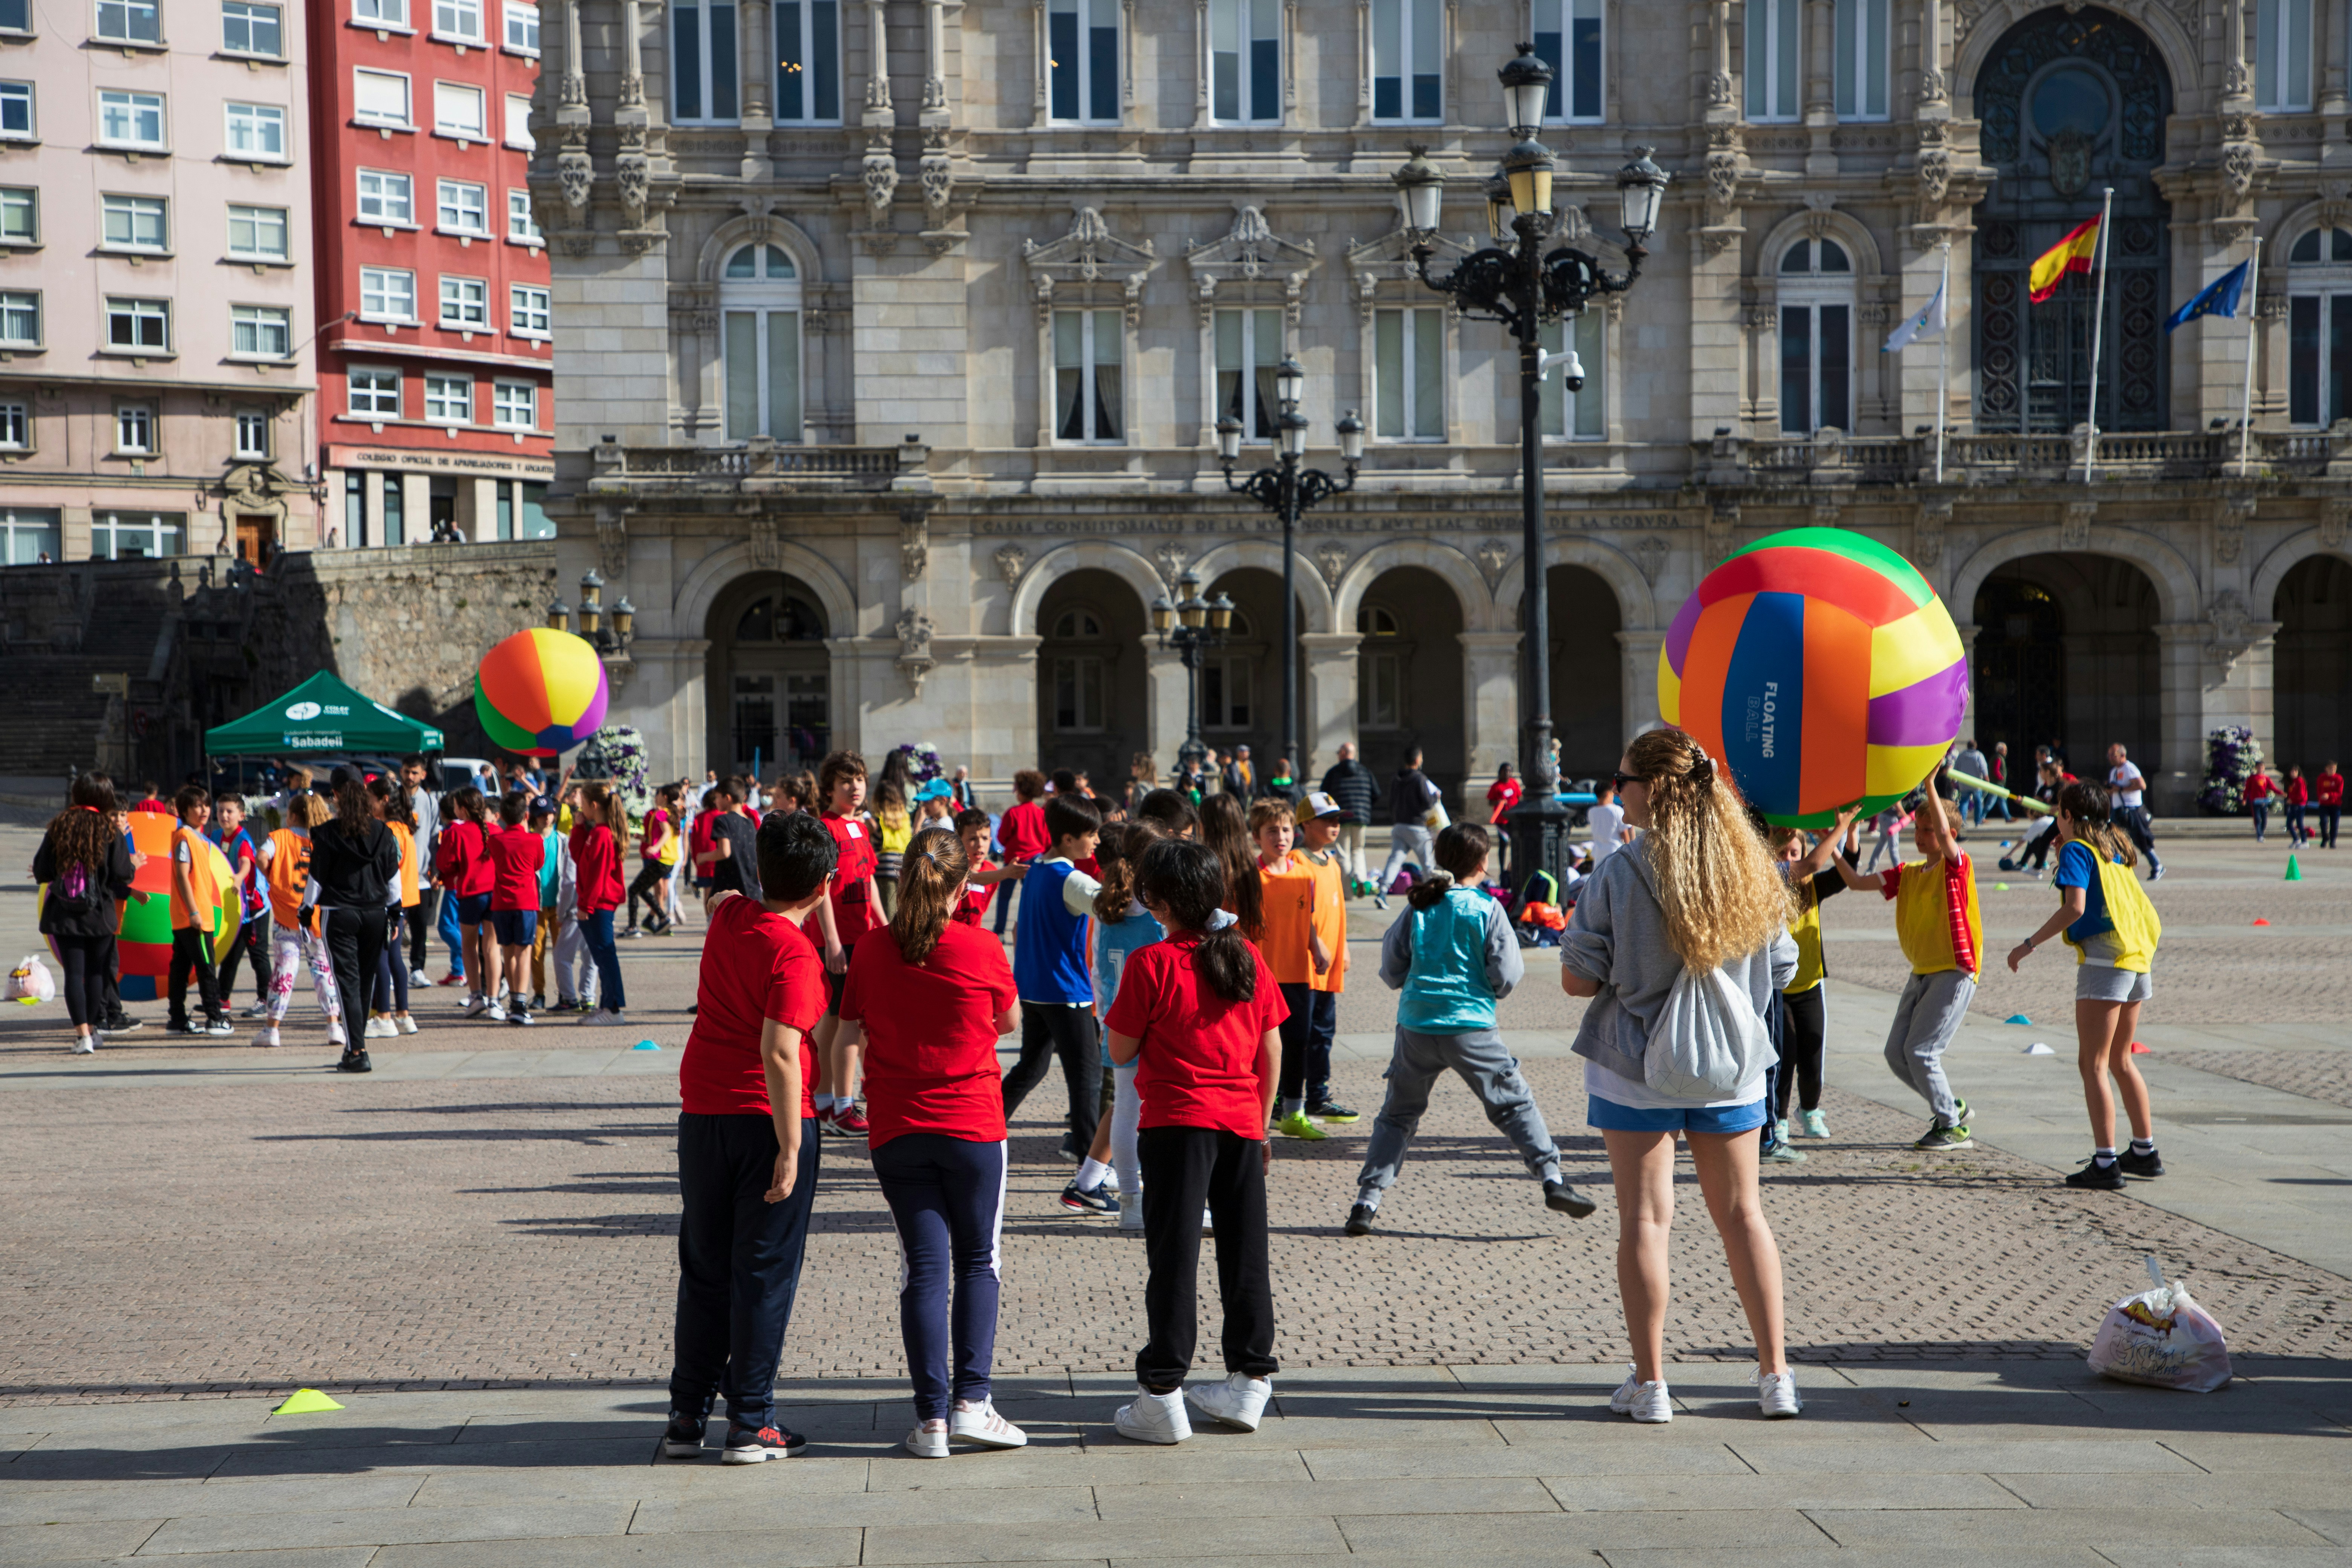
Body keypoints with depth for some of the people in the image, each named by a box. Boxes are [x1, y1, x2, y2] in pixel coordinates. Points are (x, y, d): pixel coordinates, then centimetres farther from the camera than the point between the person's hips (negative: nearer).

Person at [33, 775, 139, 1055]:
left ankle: (82, 1033, -10)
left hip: (63, 914, 0)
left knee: (73, 972, -1)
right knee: (95, 972, 12)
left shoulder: (58, 828, 0)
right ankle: (92, 1029, 20)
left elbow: (41, 872, 1)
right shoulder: (110, 831, -5)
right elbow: (121, 875, -7)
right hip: (99, 915, 0)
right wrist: (134, 865, 14)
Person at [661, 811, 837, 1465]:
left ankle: (687, 1416, 18)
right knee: (764, 1273, 3)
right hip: (769, 1118, -6)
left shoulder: (729, 915, 4)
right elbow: (779, 1053, -25)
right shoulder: (795, 954, -17)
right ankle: (750, 1422, 6)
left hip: (702, 1113, 6)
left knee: (704, 1271, 14)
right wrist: (791, 1149, -22)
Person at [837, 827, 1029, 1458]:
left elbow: (850, 1030, 6)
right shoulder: (982, 949, -8)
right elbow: (1011, 1022, 7)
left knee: (923, 1267, 5)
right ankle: (971, 1401, 1)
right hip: (973, 1123, -2)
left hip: (896, 1129, 2)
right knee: (977, 1260, 11)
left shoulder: (872, 949, -3)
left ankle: (932, 1417, 1)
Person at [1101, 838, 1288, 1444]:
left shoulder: (1151, 964, -10)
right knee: (1245, 1257, 12)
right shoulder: (1248, 957, 4)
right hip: (1242, 1122, 4)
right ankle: (1251, 1379, 19)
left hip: (1177, 1122, -4)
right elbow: (1272, 1049, 8)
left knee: (1174, 1259, -1)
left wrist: (1122, 1004, 10)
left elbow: (1120, 1052, -6)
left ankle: (1162, 1396, -1)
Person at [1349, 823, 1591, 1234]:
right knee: (1514, 1104, 10)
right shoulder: (1487, 909, -5)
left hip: (1416, 1026, 3)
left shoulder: (1419, 907, 3)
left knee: (1398, 1113, 12)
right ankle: (1552, 1179, 5)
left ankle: (1367, 1201, 7)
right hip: (1471, 1026, -3)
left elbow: (1391, 972, 8)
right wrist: (1492, 987, 16)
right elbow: (1506, 977, -6)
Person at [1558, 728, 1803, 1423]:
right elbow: (1781, 971, 6)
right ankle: (1775, 1374, 17)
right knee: (1741, 1212, 14)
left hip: (1637, 1071, -3)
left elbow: (1577, 979, -11)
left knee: (1645, 1217, 5)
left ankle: (1649, 1381, 8)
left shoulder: (1618, 876, -15)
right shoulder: (1754, 870, -3)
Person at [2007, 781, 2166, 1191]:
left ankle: (2105, 1164, -11)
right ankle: (2145, 1152, 25)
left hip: (2104, 957, -8)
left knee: (2092, 1065, -6)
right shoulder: (2114, 849, 17)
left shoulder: (2076, 849, -6)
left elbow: (2075, 908, -19)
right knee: (2120, 1061, 20)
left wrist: (2029, 944, -14)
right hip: (2137, 957, 8)